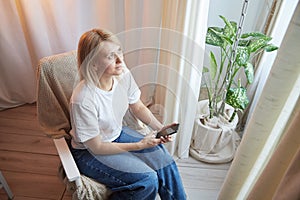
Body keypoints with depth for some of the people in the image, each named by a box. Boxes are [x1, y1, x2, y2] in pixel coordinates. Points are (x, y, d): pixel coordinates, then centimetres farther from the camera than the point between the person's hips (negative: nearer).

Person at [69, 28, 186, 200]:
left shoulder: (124, 75, -16)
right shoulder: (83, 100, -33)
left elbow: (138, 107, 2)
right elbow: (96, 147, -21)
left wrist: (160, 128, -13)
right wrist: (139, 145, -21)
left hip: (118, 134, 6)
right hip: (89, 152, -5)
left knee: (165, 162, -5)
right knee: (147, 180, -17)